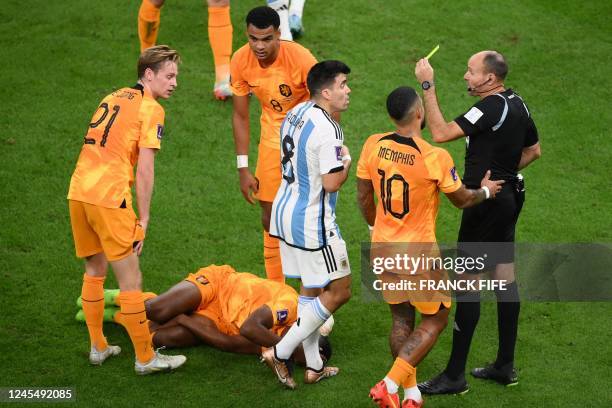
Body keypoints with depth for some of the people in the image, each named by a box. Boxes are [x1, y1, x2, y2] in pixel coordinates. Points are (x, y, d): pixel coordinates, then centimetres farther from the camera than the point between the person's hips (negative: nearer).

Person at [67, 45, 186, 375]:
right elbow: (144, 171, -10)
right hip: (109, 199, -8)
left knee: (94, 271, 22)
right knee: (130, 281, 1)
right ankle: (146, 358, 8)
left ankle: (98, 348, 31)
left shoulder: (111, 99, 19)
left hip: (77, 192, 8)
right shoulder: (151, 109, -4)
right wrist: (143, 221, -7)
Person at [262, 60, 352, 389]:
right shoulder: (327, 130, -23)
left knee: (310, 290, 19)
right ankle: (280, 353, 2)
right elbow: (332, 183, -24)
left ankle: (313, 366, 25)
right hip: (312, 223, -9)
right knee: (339, 291, 3)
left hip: (285, 212, 9)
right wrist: (347, 161, -6)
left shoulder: (295, 113, 5)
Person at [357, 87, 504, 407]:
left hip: (383, 249, 5)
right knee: (435, 320, 12)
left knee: (401, 320, 19)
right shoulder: (436, 158, -21)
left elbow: (363, 197, 5)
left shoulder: (373, 146, -8)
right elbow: (462, 200, -4)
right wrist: (486, 190, 18)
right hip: (418, 254, -5)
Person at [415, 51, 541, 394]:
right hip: (509, 196, 10)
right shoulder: (516, 103, 8)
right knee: (505, 278, 13)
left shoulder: (492, 107, -21)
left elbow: (441, 133, -26)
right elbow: (533, 150, 20)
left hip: (486, 202, -10)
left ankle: (455, 375, 0)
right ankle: (506, 366, 21)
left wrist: (428, 85, -22)